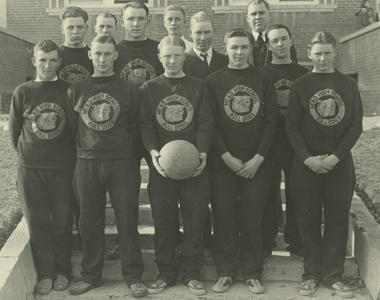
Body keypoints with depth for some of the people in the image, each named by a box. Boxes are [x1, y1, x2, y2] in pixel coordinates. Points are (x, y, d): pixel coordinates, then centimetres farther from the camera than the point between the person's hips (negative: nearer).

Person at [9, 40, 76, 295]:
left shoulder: (69, 91, 0)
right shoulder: (23, 92, 3)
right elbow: (14, 129, 10)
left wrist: (71, 155, 4)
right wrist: (26, 153, 8)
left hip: (63, 168, -1)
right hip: (31, 169, 1)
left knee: (62, 223, 5)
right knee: (37, 222, 4)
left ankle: (62, 271, 19)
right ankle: (45, 274, 15)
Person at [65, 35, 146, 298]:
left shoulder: (129, 91, 3)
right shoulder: (76, 90, 8)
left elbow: (136, 128, 4)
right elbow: (71, 127, 11)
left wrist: (134, 160, -1)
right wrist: (81, 153, 5)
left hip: (122, 163, -2)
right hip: (87, 164, 2)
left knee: (128, 220, 1)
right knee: (90, 222, 8)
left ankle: (134, 276, 12)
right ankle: (91, 274, 21)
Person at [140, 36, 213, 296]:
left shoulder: (198, 87, 8)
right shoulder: (150, 88, 8)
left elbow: (206, 123, 1)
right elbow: (146, 125, 2)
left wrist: (202, 153, -15)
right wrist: (153, 151, -16)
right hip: (162, 165, 0)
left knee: (195, 220, 3)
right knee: (163, 221, 5)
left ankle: (192, 273, 16)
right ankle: (166, 273, 18)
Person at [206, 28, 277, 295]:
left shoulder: (263, 79, 6)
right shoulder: (215, 80, 4)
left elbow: (271, 121, 2)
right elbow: (209, 123, -1)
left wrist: (258, 158, -7)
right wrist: (227, 157, -9)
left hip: (256, 161, 0)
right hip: (223, 161, 0)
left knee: (252, 218, 2)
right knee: (223, 216, 2)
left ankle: (253, 273, 13)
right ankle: (226, 272, 14)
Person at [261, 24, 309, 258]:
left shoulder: (303, 74, 8)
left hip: (297, 143, 1)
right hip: (269, 144, -1)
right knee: (268, 193, 3)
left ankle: (295, 241, 17)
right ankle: (266, 241, 14)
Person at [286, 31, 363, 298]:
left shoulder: (348, 85, 6)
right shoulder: (301, 85, 3)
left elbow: (356, 125, 1)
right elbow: (292, 125, -1)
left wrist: (336, 156, -10)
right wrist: (307, 158, -12)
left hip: (340, 163, 1)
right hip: (307, 163, -1)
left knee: (338, 219, 4)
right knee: (309, 220, 4)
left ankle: (333, 274, 15)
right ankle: (312, 274, 16)